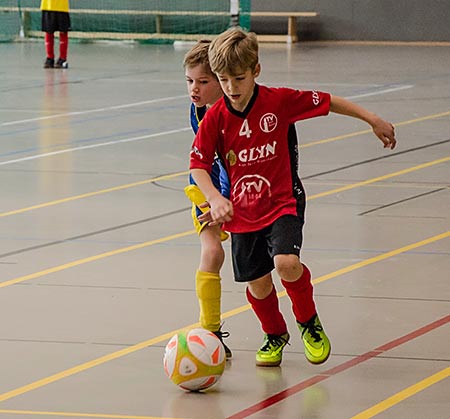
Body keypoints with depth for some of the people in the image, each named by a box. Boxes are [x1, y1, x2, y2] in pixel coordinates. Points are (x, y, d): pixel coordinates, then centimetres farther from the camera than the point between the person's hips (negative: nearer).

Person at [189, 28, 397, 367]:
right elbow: (198, 164, -3)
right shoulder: (216, 118, -7)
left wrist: (373, 120, 6)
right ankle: (275, 336, 37)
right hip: (242, 212, 3)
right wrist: (216, 199, -20)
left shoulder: (279, 101, -11)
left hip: (282, 205, -2)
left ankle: (309, 322, 4)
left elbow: (327, 102, 1)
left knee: (286, 262, -25)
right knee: (257, 283, 6)